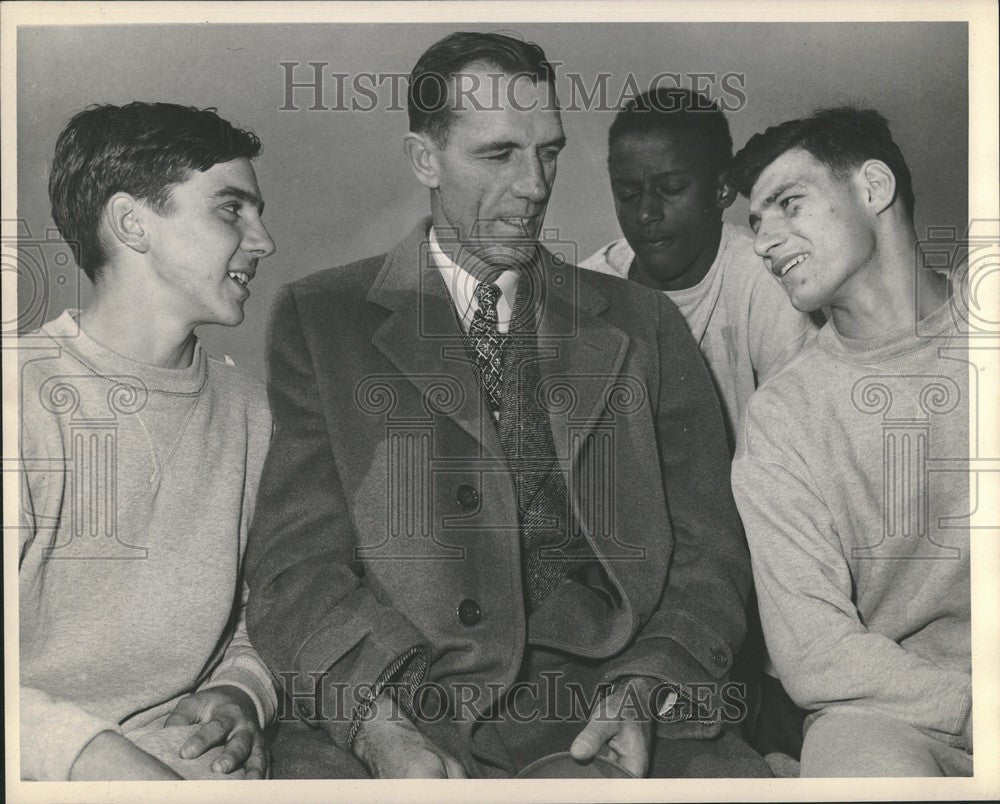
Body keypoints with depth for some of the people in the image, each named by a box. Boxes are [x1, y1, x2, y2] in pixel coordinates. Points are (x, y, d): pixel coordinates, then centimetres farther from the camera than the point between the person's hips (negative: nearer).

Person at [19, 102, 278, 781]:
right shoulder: (27, 393, -4)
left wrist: (244, 695, 0)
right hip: (40, 770, -3)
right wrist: (88, 751, -21)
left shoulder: (249, 410, 11)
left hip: (201, 764, 3)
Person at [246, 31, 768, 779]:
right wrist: (383, 730, -17)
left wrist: (642, 692, -10)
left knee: (730, 770, -24)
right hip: (383, 710, -1)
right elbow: (295, 563, -2)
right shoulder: (320, 318, 6)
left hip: (604, 700, 2)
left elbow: (708, 551, 8)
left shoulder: (643, 324, 12)